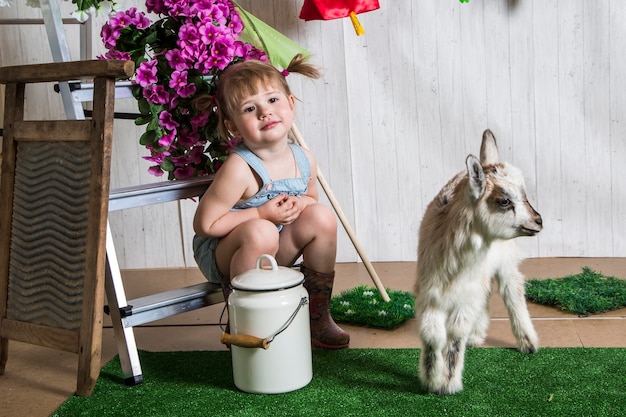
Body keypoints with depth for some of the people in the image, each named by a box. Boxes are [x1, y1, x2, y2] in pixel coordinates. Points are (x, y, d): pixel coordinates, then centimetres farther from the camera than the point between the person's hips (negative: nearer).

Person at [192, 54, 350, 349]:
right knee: (260, 232, -35)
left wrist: (300, 205, -11)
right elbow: (204, 224, -24)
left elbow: (310, 196, 14)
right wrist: (261, 213, -26)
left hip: (275, 252, 7)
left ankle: (318, 316, 5)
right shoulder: (239, 169, -28)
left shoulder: (304, 161, -7)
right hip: (221, 255, -6)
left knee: (321, 217, -9)